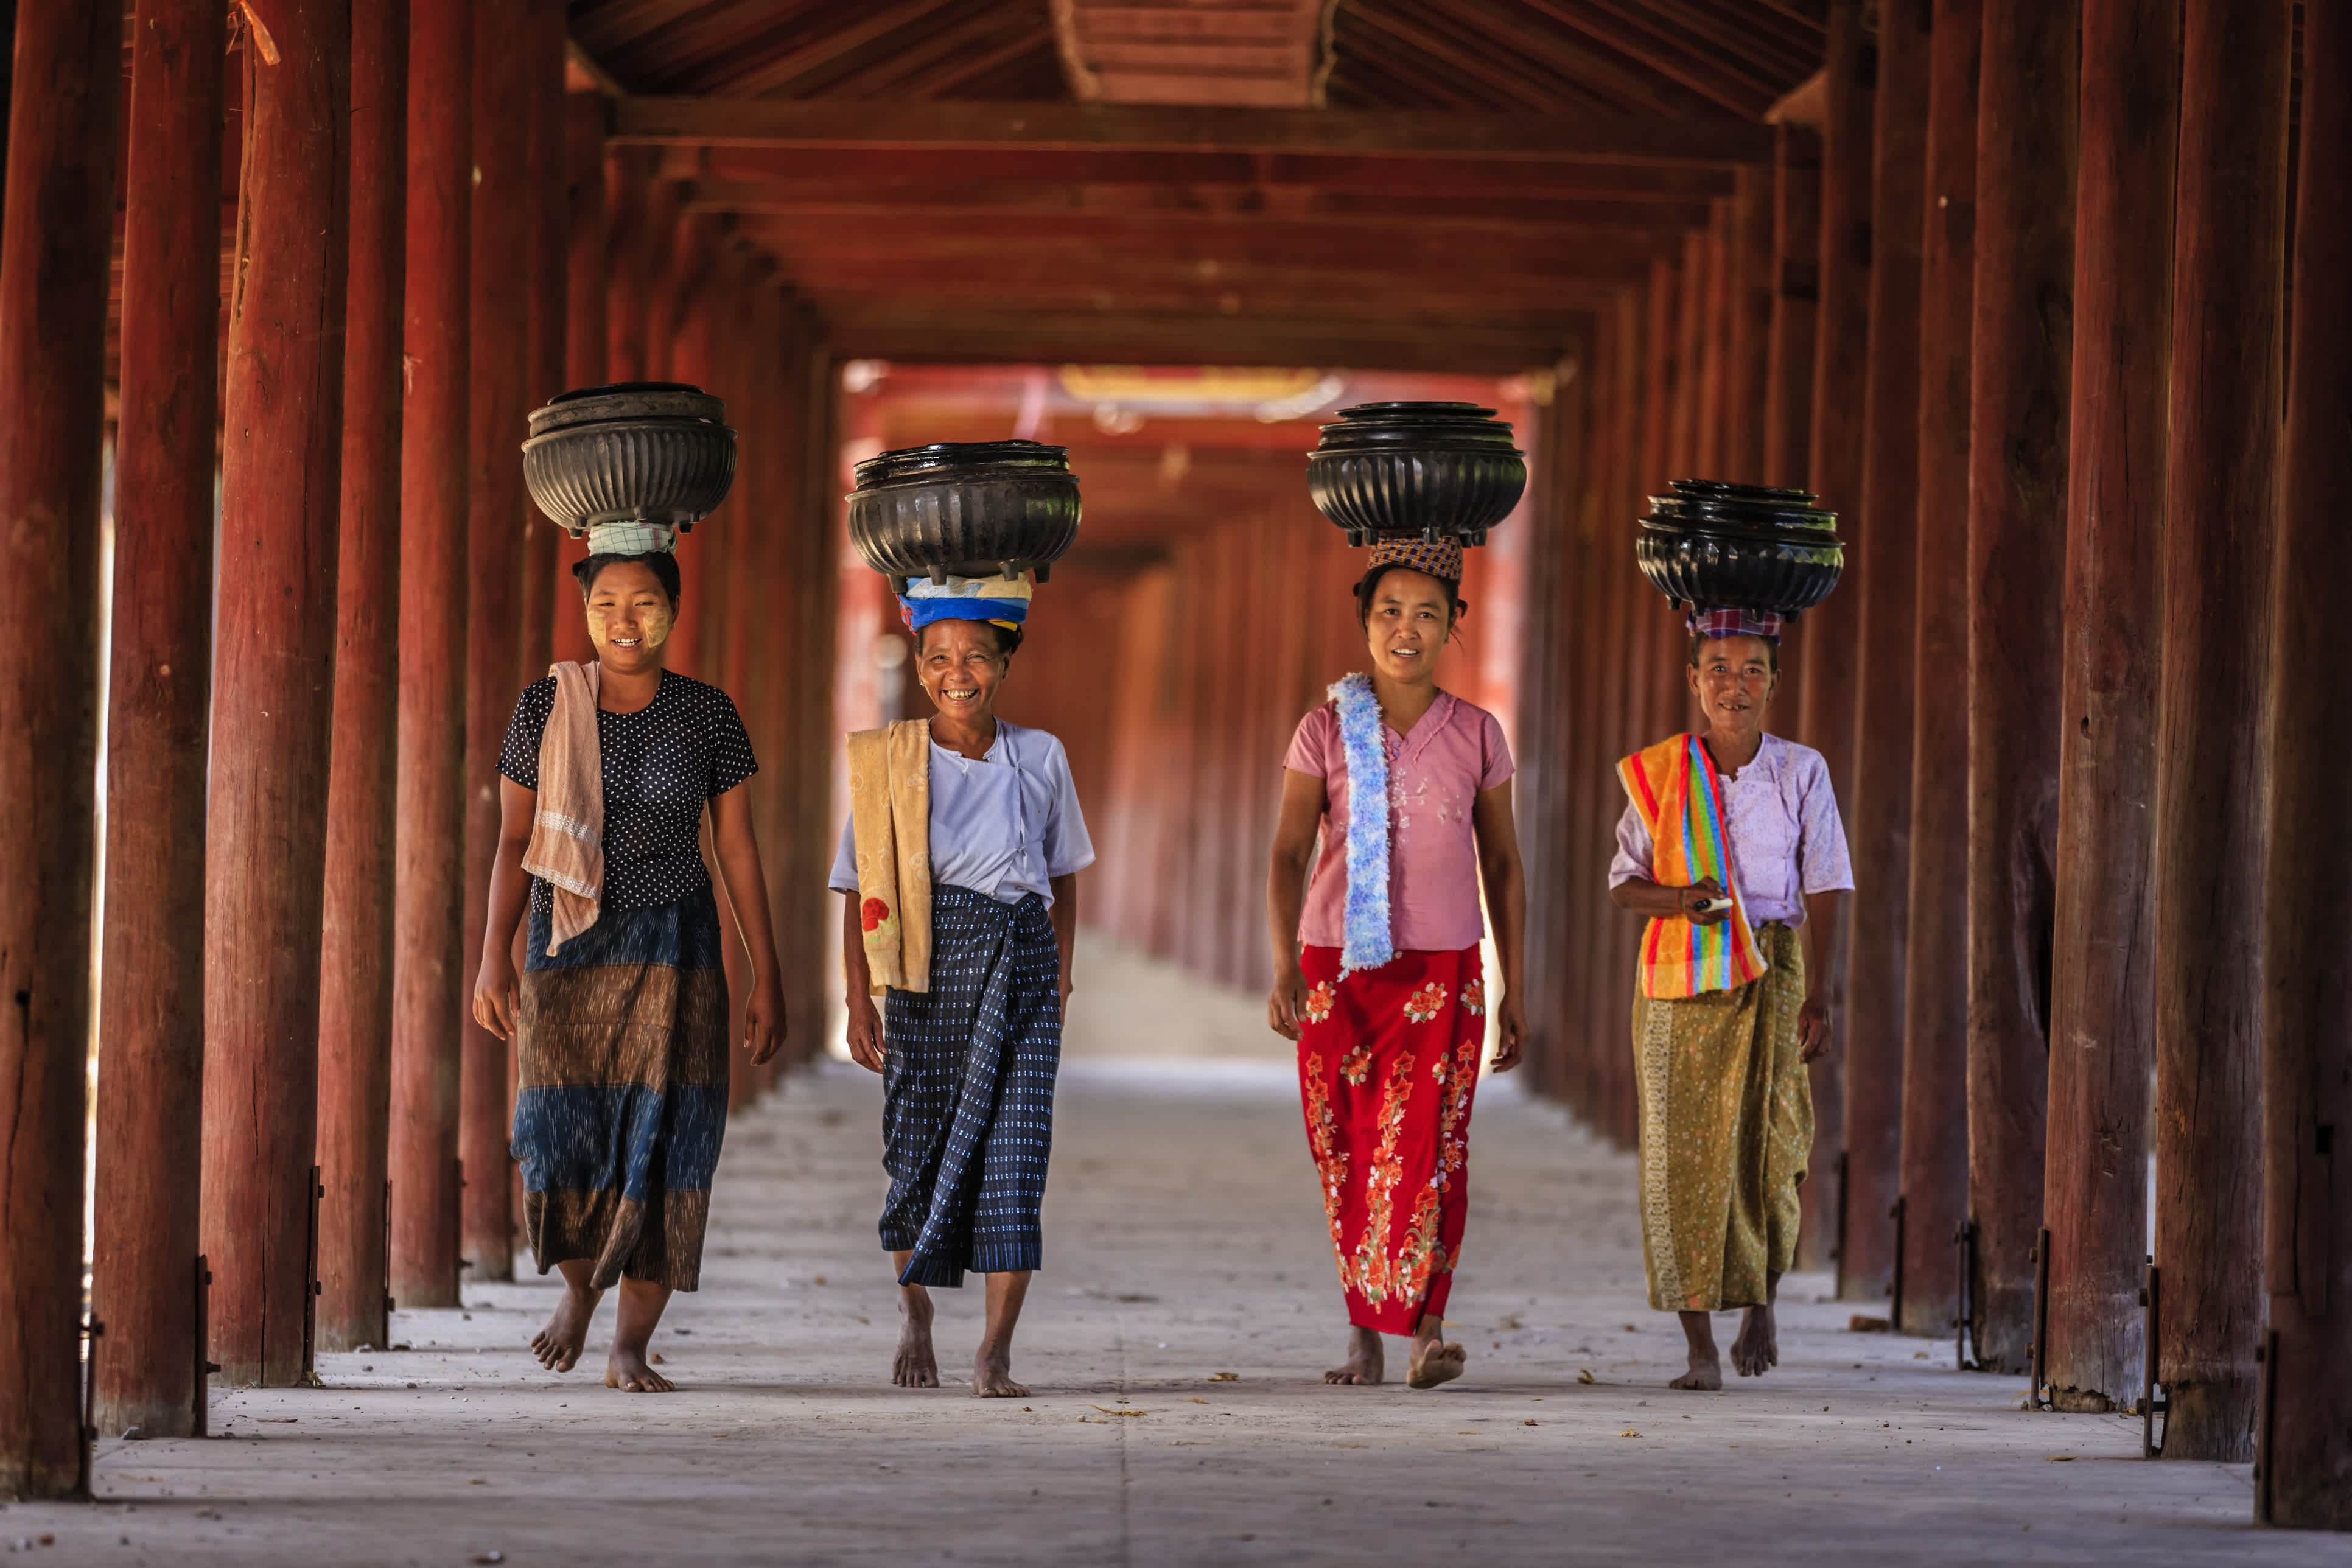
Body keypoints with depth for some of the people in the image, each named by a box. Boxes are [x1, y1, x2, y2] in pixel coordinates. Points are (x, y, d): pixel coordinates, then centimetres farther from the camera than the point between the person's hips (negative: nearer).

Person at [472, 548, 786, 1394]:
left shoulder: (707, 715, 1)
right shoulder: (546, 707, 0)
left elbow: (738, 850, 5)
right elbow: (514, 844, 3)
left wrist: (766, 978, 3)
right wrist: (496, 953, -8)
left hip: (672, 951, 0)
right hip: (568, 946, 0)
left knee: (661, 1143, -5)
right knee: (563, 1137, -7)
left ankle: (631, 1346, 4)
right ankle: (579, 1286, 24)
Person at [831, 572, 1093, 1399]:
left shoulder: (1040, 757, 7)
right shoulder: (888, 761, 1)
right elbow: (861, 893, 2)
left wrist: (1061, 973, 10)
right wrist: (859, 1003, -4)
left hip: (1021, 964, 1)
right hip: (928, 972, -1)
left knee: (1013, 1153, -8)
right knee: (919, 1146, 4)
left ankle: (995, 1352, -7)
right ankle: (913, 1307, 30)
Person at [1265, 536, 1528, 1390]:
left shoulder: (1476, 735, 5)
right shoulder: (1326, 731, 1)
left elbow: (1503, 866, 11)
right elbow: (1288, 856, -3)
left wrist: (1514, 992, 10)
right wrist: (1284, 967, -17)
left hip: (1441, 968, 0)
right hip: (1338, 965, 0)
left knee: (1426, 1141, -15)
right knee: (1349, 1152, 3)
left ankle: (1425, 1326, -21)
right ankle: (1363, 1335, 12)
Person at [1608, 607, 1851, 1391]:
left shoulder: (1801, 772, 3)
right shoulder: (1657, 773, 4)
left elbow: (1822, 892, 2)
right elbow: (1625, 882, 9)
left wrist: (1817, 993, -7)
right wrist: (1679, 899, -12)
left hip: (1770, 976, -1)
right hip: (1679, 978, 1)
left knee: (1765, 1150, -9)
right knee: (1684, 1159, -4)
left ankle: (1761, 1301, 20)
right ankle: (1700, 1349, 1)